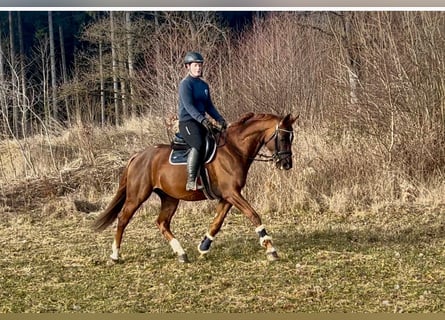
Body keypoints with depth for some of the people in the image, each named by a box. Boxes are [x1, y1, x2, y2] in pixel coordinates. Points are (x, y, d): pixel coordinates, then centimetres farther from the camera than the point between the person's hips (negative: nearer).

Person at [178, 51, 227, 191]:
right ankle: (191, 181, -36)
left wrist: (219, 119, 5)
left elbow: (209, 106, 21)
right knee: (199, 145, -33)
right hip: (187, 122, -9)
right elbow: (188, 105, -19)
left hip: (202, 122, 9)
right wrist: (202, 119, -31)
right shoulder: (185, 84, -7)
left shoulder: (204, 85, 19)